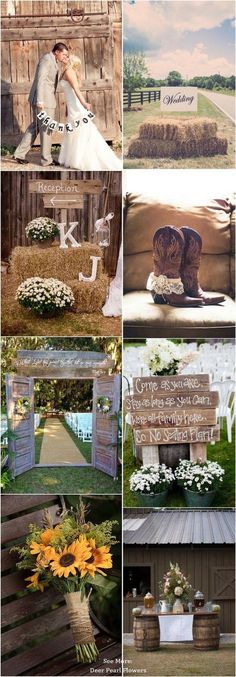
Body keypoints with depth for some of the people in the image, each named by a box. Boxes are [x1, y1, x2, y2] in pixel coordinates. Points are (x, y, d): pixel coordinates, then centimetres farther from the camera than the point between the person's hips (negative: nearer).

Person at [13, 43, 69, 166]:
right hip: (43, 99, -10)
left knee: (36, 125, 15)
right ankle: (46, 159, 6)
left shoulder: (52, 60, 15)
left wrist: (64, 63, 10)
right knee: (46, 128, -2)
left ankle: (20, 153, 16)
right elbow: (40, 79, -23)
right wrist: (40, 101, -29)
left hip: (43, 99, 10)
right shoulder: (46, 59, -15)